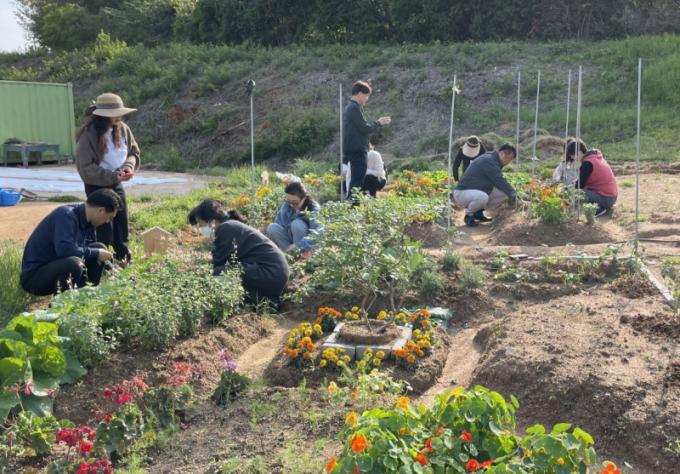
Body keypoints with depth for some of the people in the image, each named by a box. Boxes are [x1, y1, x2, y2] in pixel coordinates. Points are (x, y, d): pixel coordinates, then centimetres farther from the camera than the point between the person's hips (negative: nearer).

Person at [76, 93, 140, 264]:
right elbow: (86, 168, -19)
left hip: (117, 186, 6)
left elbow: (134, 152, 10)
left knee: (121, 226, 14)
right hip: (97, 187, -6)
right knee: (105, 229, -2)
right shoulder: (89, 134, -20)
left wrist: (128, 166, -12)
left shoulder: (123, 129, -4)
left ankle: (123, 260, 27)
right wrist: (113, 176, -26)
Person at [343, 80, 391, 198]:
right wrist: (378, 123, -3)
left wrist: (378, 123, 15)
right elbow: (365, 128, -17)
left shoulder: (350, 108, 18)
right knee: (357, 181, -11)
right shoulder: (355, 108, -14)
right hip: (357, 150, -10)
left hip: (353, 150, 10)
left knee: (355, 181, 13)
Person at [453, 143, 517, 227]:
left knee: (504, 193, 1)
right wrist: (513, 194, -19)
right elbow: (499, 181, -23)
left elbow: (500, 181, 20)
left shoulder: (493, 160, 12)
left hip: (478, 192, 10)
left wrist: (511, 192, 8)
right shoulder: (488, 161, -20)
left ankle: (478, 212, 9)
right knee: (482, 197, -41)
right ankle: (469, 214, -10)